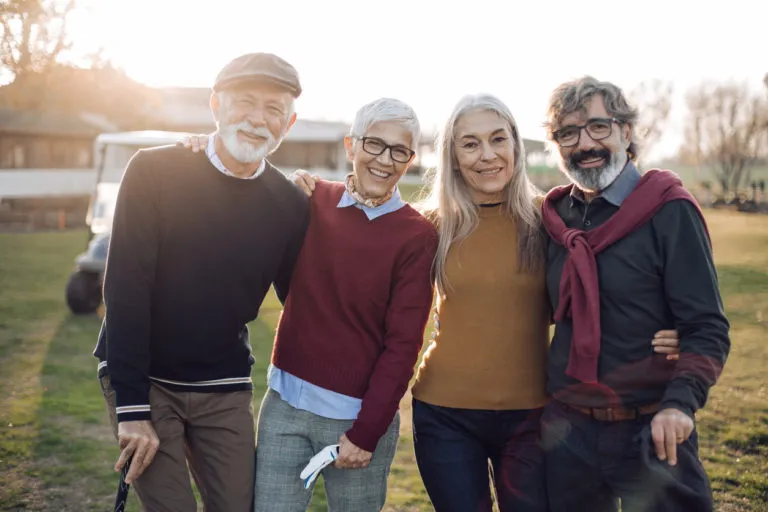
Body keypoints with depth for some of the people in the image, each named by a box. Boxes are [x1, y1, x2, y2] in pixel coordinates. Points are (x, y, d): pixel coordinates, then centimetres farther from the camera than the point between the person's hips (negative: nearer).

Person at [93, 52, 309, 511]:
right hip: (144, 379, -2)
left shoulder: (291, 205, -5)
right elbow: (125, 290, -14)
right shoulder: (154, 172, -12)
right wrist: (132, 408, -17)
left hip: (225, 389, 3)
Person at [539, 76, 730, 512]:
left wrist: (681, 402, -26)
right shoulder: (556, 215, 4)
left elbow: (707, 329, -11)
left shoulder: (670, 211, -9)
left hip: (650, 429, -4)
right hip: (567, 428, 4)